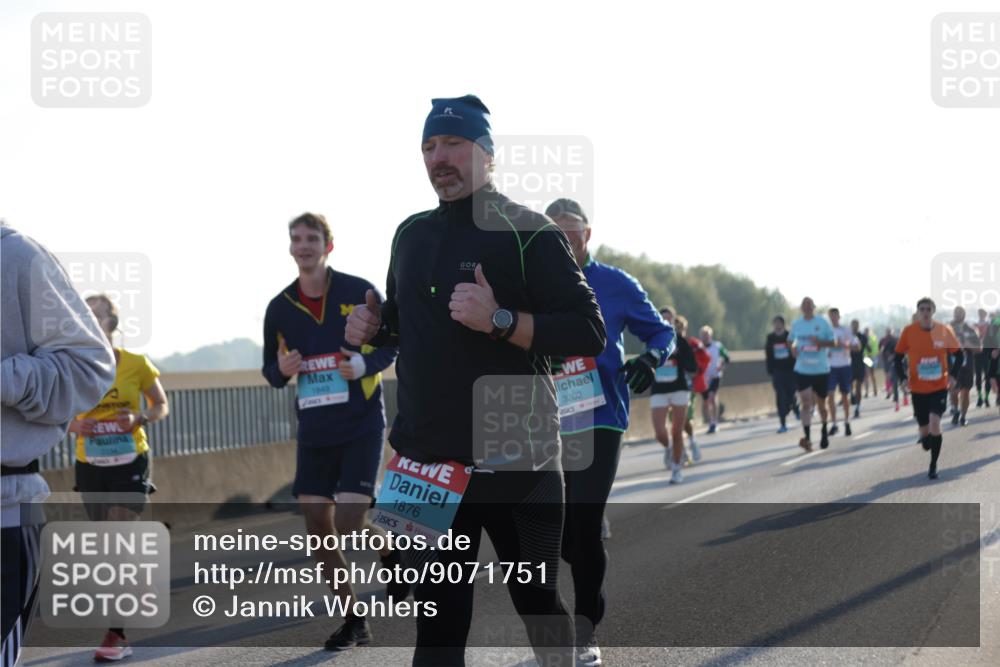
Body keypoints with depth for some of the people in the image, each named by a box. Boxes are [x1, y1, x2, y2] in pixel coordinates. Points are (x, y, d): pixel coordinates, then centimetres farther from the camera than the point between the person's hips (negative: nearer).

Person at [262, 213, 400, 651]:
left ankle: (392, 551, 23)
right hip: (314, 431, 4)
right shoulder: (280, 307, 5)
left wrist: (365, 363, -19)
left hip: (362, 424, -4)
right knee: (318, 527, 0)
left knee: (350, 524, -13)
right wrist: (282, 370, -10)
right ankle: (354, 622, 14)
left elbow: (392, 346, 2)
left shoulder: (360, 292, -6)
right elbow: (271, 371, 13)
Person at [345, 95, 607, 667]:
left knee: (537, 600, 9)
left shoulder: (527, 232, -8)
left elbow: (589, 333, -14)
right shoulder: (412, 234, 13)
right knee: (438, 616, 5)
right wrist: (374, 328, 5)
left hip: (516, 462, -5)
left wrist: (500, 320, -26)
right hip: (429, 461, 5)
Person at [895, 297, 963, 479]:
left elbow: (958, 354, 5)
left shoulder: (944, 330, -5)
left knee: (935, 422, -18)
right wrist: (902, 375, -12)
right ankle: (926, 438, 43)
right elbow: (898, 356, 3)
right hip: (918, 389, 1)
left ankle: (933, 465, -6)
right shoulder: (909, 332, -6)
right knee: (924, 428, 4)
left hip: (939, 386, -1)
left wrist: (952, 374, -8)